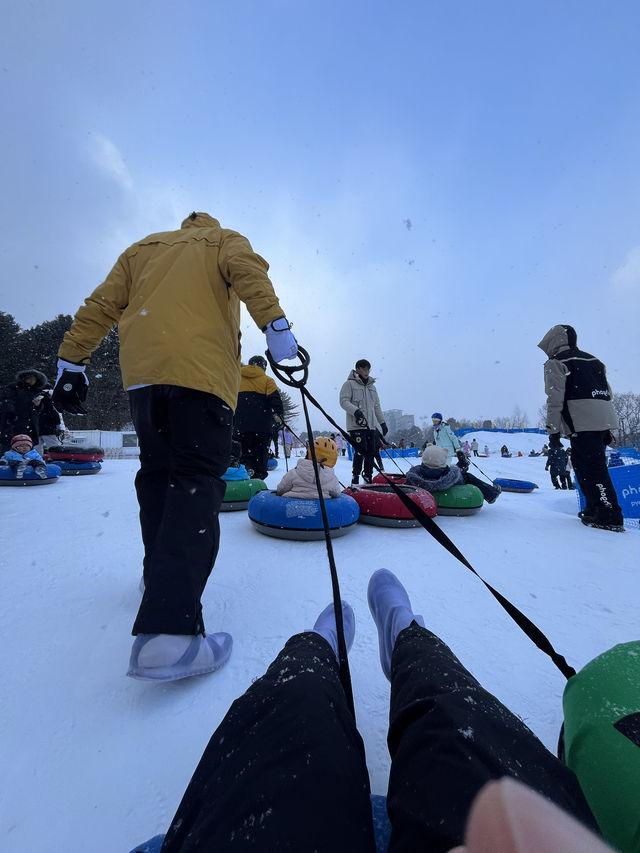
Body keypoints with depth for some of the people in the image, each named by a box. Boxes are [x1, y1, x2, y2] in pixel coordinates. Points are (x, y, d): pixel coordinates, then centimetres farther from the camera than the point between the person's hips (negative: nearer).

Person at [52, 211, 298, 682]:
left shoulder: (143, 247, 32)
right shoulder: (226, 240, 24)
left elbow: (101, 305, 23)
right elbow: (249, 273, -1)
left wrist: (71, 362, 23)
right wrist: (276, 326, -14)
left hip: (141, 369, 5)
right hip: (202, 370, -5)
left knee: (157, 471, 15)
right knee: (197, 480, -14)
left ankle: (161, 573, 27)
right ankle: (168, 631, -25)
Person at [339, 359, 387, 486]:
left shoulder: (372, 386, 21)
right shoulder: (350, 384, 1)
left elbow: (377, 406, 24)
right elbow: (344, 401, -8)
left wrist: (382, 423, 21)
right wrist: (355, 411, -24)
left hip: (371, 425, 6)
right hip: (356, 425, -6)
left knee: (372, 452, 5)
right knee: (360, 451, -12)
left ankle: (368, 479, 17)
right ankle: (355, 480, -2)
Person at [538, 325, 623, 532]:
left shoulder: (556, 363, 0)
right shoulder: (593, 360, 24)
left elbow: (555, 399, -10)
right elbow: (608, 393, 22)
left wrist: (553, 431, -8)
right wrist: (606, 430, 25)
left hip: (582, 423, -9)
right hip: (604, 420, 9)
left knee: (592, 468, -5)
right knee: (581, 463, 16)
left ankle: (610, 518, -3)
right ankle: (595, 509, 22)